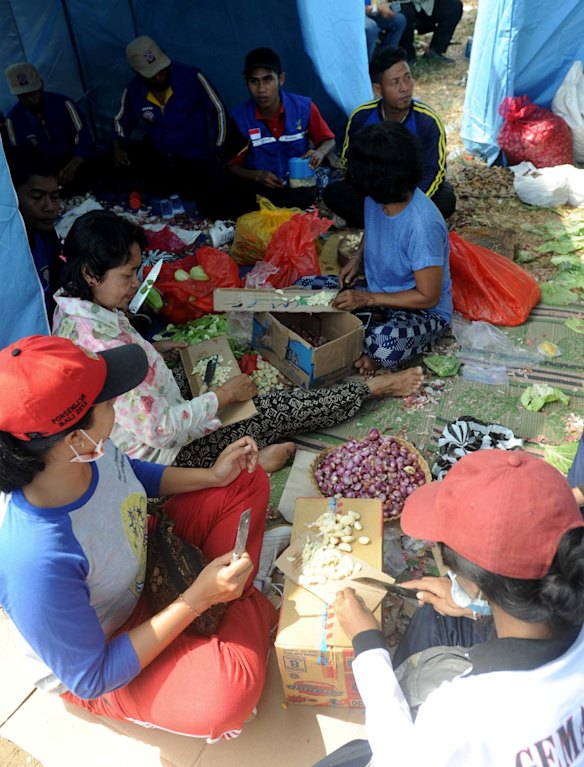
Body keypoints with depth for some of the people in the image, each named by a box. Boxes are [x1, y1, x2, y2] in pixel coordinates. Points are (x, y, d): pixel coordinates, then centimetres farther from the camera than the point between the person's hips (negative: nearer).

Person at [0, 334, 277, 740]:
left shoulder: (89, 449, -23)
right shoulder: (36, 564, -42)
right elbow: (92, 680, -27)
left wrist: (212, 476, -7)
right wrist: (196, 600, -32)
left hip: (144, 562, 7)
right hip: (95, 663, -6)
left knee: (246, 483, 5)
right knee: (227, 691, -33)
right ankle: (253, 610, 0)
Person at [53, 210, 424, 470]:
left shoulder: (73, 309, -6)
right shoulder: (101, 345, -35)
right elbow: (160, 429, -31)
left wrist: (150, 348, 5)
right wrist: (225, 395, -21)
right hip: (162, 453, -9)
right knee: (280, 409, -2)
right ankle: (375, 387, 13)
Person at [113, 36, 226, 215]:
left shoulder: (192, 77, -14)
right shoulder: (133, 91, -4)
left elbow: (218, 111, -4)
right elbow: (122, 121, 14)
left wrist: (217, 153, -2)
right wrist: (118, 147, -7)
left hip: (196, 161, -3)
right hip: (156, 157, 3)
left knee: (208, 211, -24)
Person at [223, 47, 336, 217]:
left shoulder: (304, 107, -9)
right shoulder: (240, 117, -9)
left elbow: (329, 141, 5)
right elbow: (233, 165, 1)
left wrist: (319, 153, -20)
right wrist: (257, 176, -20)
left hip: (299, 186, 0)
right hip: (258, 188, 0)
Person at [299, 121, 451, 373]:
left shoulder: (422, 224, -30)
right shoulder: (376, 197, -8)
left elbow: (428, 297, -23)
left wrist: (367, 299, -24)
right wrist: (357, 258, -2)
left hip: (424, 311, -8)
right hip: (375, 292, 8)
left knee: (383, 345, -40)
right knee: (304, 287, -3)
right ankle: (373, 324, -8)